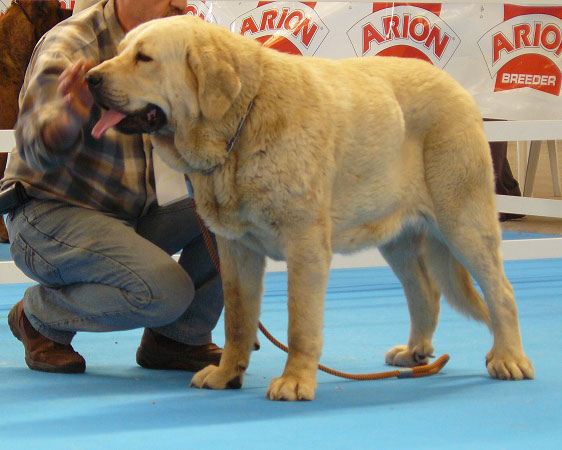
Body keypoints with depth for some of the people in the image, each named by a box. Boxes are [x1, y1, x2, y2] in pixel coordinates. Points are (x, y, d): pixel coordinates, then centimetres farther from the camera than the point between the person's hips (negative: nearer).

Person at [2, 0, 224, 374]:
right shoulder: (70, 45, -19)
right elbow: (34, 146, -36)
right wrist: (69, 119, -59)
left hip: (132, 213, 8)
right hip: (51, 211, -7)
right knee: (166, 290, -28)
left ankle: (177, 338, 1)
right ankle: (41, 316, -2)